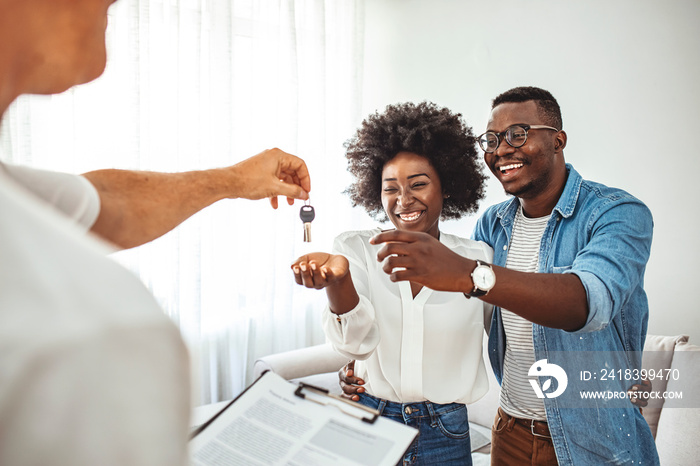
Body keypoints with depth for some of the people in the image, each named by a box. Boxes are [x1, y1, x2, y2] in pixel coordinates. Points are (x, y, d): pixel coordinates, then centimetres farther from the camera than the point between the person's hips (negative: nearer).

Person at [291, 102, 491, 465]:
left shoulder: (478, 258, -4)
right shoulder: (355, 249, -6)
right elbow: (357, 342, -20)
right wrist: (336, 277, -36)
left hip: (445, 434, 1)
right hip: (368, 420, 0)